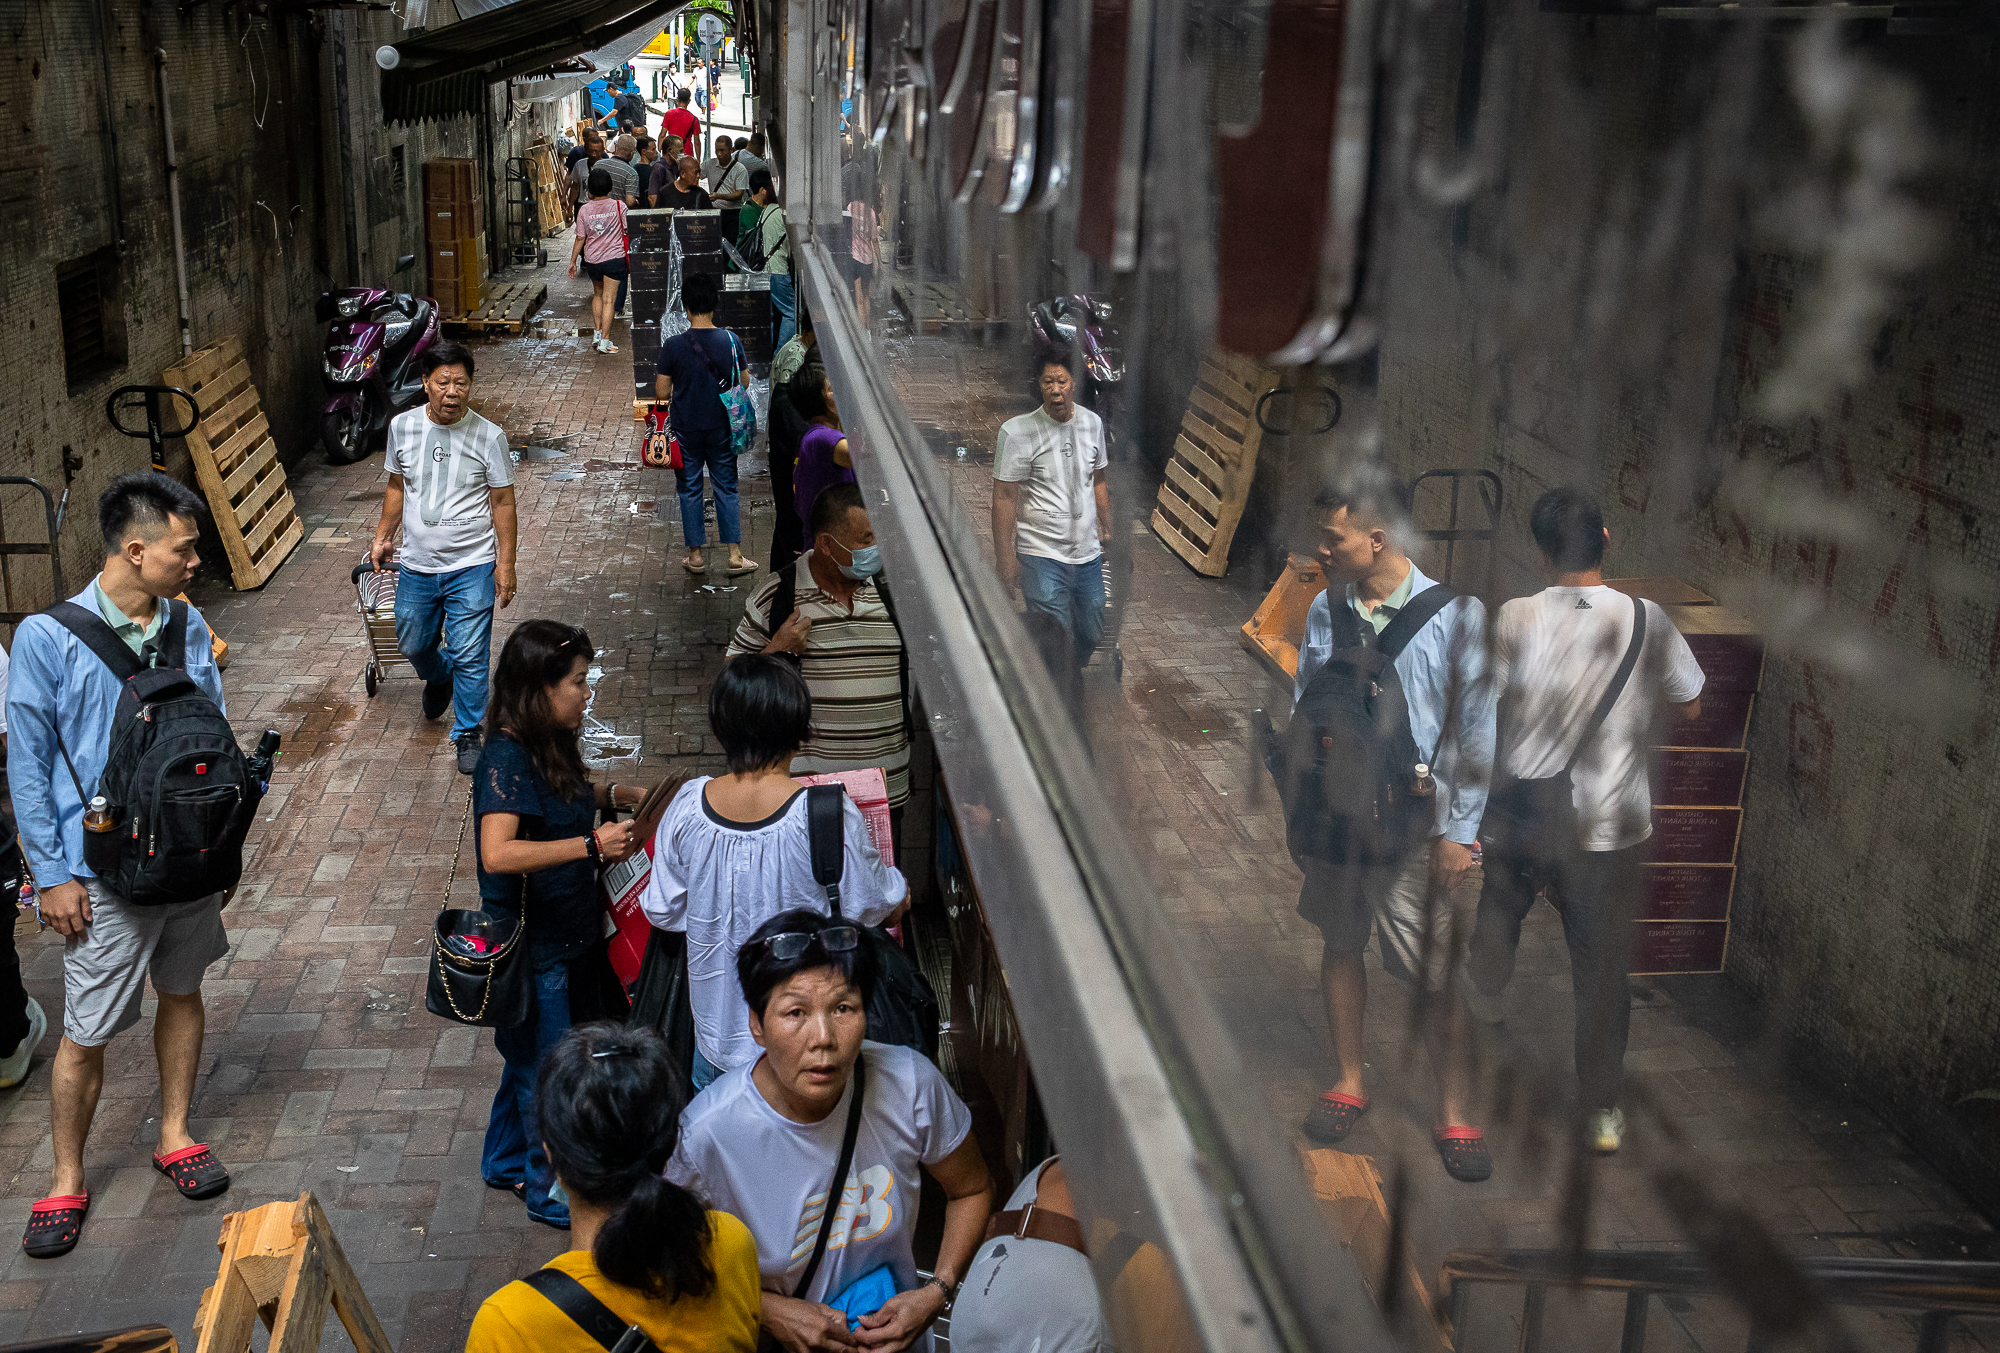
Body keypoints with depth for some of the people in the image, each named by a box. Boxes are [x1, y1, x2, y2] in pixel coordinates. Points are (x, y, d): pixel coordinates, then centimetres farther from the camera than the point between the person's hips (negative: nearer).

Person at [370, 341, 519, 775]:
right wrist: (382, 537, 14)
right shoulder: (402, 426, -2)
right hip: (417, 565, 4)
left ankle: (468, 733, 15)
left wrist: (505, 564, -8)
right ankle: (438, 679, 53)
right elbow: (396, 487, 12)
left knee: (469, 655, -2)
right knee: (413, 643, 20)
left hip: (472, 566, -4)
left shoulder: (488, 436, -11)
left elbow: (503, 503, -6)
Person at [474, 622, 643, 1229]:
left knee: (531, 1057, 24)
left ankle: (506, 1162, 43)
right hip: (533, 946, -9)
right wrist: (592, 843, -37)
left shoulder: (548, 744, 1)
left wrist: (612, 794, 6)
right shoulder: (507, 758, -27)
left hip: (566, 933, 9)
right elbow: (498, 853, -39)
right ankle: (551, 1191, 26)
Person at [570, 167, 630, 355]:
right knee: (608, 299, -2)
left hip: (592, 260, 2)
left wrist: (573, 261, 10)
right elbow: (628, 231, 1)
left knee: (598, 295, 23)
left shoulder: (584, 210, -4)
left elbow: (580, 239, 0)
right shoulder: (618, 206, -7)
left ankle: (597, 332, 20)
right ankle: (604, 341, -5)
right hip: (614, 258, -2)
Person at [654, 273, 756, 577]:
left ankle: (696, 555, 16)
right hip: (720, 427, 1)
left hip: (686, 429, -1)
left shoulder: (672, 345, -13)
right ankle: (735, 555, 8)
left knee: (690, 489, 11)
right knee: (726, 489, 10)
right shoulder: (730, 341, -9)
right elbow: (743, 385, 0)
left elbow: (662, 392, -8)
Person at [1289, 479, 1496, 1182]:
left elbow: (1476, 733, -10)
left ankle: (1454, 1112, 18)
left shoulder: (1457, 616, -13)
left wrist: (1459, 831, -10)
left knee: (1436, 973, 0)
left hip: (1418, 823, -4)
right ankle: (1350, 1082, 35)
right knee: (1340, 945, 16)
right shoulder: (1325, 611, 0)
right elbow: (1301, 709, 10)